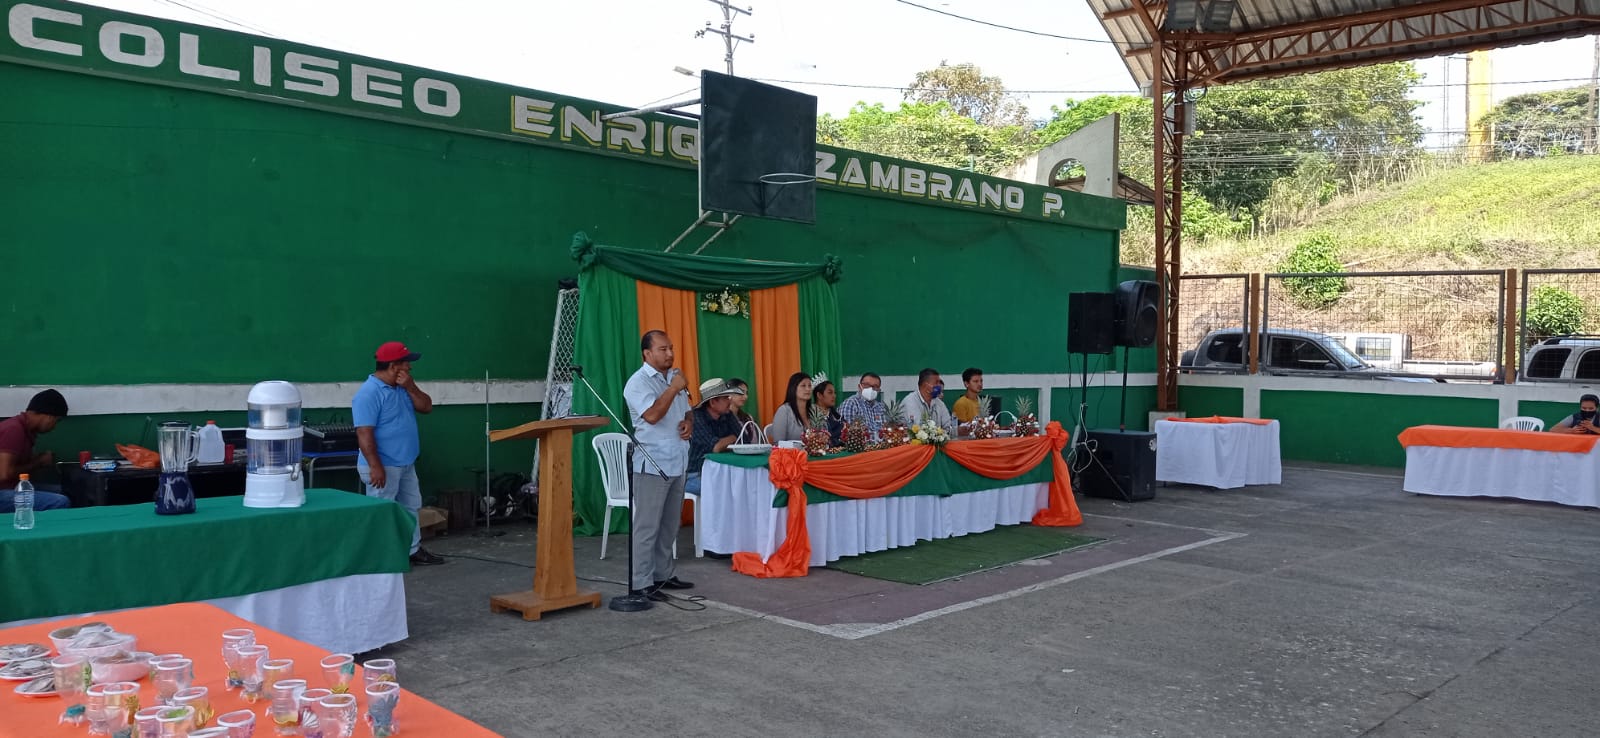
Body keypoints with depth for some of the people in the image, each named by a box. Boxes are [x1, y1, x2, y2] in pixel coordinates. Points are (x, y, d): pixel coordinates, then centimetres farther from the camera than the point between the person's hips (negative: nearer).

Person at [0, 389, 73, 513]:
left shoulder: (26, 429, 11)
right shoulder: (14, 430, -19)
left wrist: (40, 459, -1)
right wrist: (39, 463, -11)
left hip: (14, 487, 10)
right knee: (60, 502, -24)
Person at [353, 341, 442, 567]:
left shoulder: (402, 387, 8)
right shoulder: (369, 393, -20)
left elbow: (426, 407, 7)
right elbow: (364, 433, -23)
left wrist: (410, 387, -8)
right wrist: (375, 467, -26)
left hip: (406, 464, 10)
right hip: (383, 466, -9)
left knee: (411, 508, 19)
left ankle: (413, 551, 31)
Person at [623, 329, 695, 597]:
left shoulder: (675, 377, 15)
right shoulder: (638, 382, -9)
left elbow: (686, 410, 25)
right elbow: (652, 415, -23)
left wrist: (689, 422, 3)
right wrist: (674, 388, -18)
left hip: (677, 463, 8)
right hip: (652, 465, -8)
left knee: (670, 525, 14)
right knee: (647, 526, -6)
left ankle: (663, 575, 24)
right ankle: (640, 583, -2)